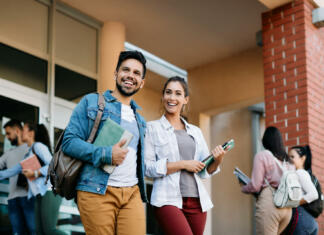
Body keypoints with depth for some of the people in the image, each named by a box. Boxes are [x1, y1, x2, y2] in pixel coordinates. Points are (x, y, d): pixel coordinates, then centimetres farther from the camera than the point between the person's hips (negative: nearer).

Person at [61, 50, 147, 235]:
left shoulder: (139, 119, 25)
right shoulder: (91, 102, 7)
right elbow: (69, 141, -3)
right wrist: (106, 154, -14)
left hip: (132, 193, 5)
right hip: (97, 192, -4)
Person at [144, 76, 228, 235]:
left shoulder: (195, 131, 18)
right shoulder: (152, 128, 4)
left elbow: (205, 171, 17)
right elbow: (147, 167, -5)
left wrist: (217, 161, -4)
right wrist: (182, 164, -10)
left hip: (197, 200, 5)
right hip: (168, 199, -5)